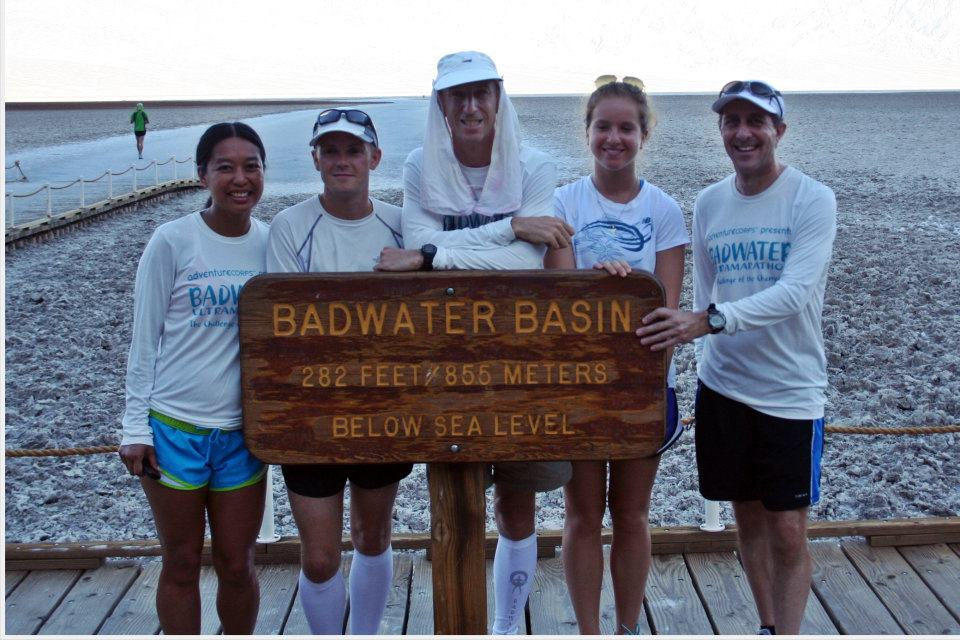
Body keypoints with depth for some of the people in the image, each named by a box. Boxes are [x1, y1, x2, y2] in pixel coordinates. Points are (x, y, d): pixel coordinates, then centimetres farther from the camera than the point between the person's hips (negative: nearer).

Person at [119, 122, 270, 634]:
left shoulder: (273, 242, 1)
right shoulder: (172, 241, -8)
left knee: (238, 566, 13)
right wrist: (136, 428, -5)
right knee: (181, 566, 11)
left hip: (242, 430, 3)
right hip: (173, 428, -2)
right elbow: (144, 340, -4)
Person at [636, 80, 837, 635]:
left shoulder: (813, 200, -10)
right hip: (722, 386, 4)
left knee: (788, 532, 0)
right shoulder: (709, 203, 5)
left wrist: (708, 320, -34)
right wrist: (703, 356, 10)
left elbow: (795, 292, -23)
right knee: (749, 518, 16)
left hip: (791, 391, -4)